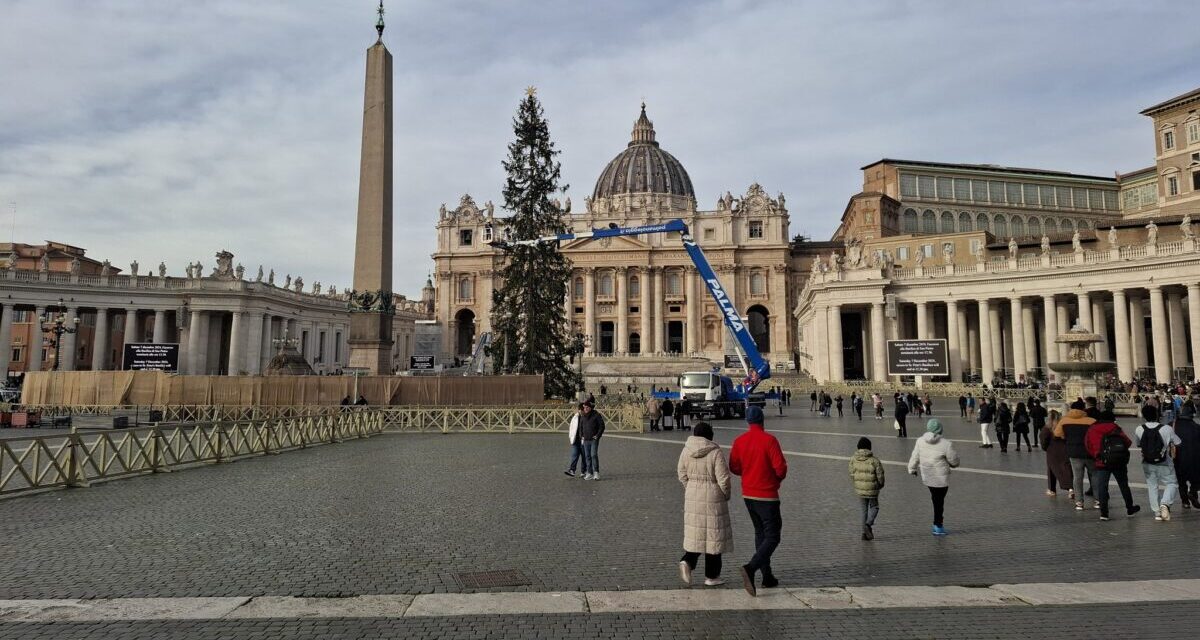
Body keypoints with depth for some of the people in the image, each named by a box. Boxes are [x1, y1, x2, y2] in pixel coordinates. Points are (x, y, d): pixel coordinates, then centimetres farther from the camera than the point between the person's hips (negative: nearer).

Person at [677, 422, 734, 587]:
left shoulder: (686, 451, 0)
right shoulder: (715, 453, -15)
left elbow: (682, 474, 7)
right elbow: (724, 479, -14)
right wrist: (727, 494, 4)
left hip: (692, 498, 5)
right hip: (713, 499, -4)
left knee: (696, 533, 18)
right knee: (713, 535, 6)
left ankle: (687, 561, -3)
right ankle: (711, 576, 14)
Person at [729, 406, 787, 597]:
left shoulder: (739, 441, -1)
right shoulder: (769, 440, -15)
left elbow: (734, 467, 3)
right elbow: (780, 467, -16)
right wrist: (778, 478, 5)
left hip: (748, 495, 6)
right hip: (767, 496, -6)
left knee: (760, 534, 18)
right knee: (772, 536, -1)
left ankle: (767, 576, 21)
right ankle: (751, 568, -20)